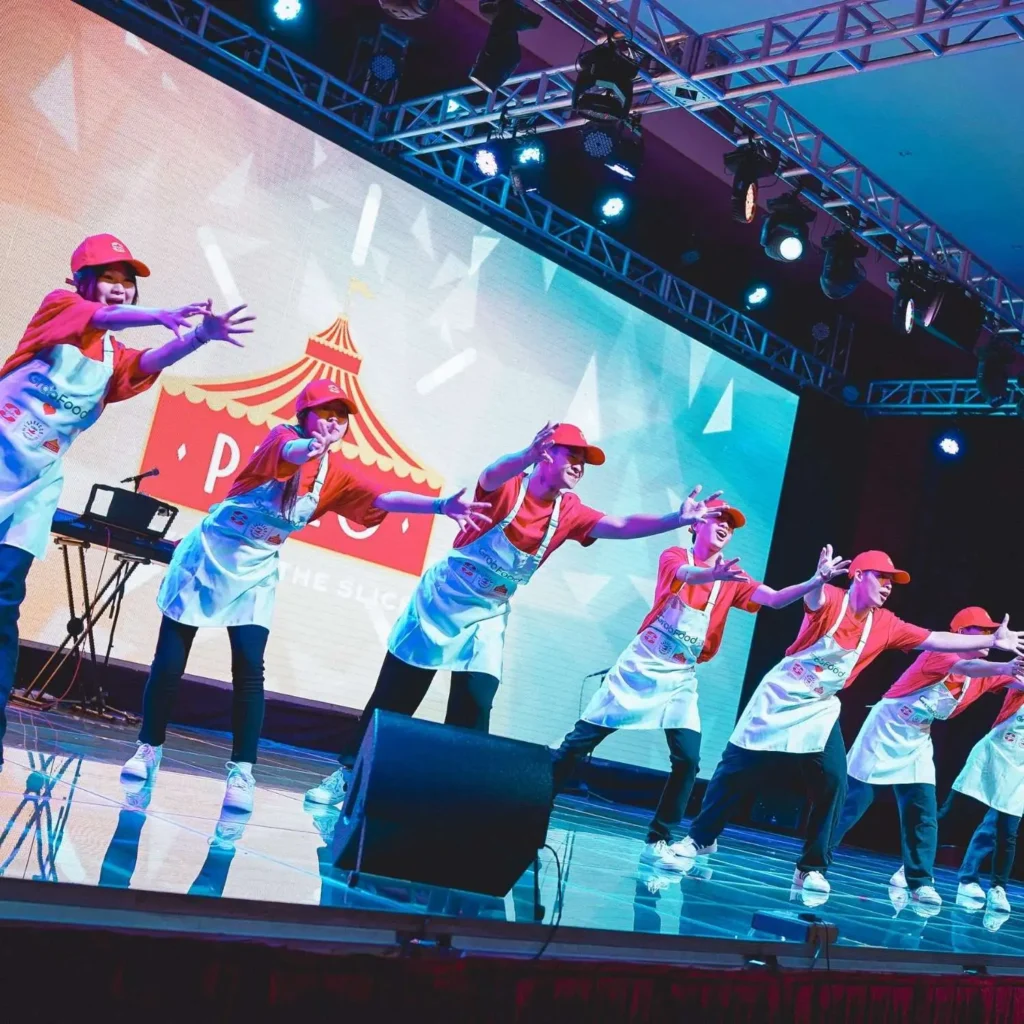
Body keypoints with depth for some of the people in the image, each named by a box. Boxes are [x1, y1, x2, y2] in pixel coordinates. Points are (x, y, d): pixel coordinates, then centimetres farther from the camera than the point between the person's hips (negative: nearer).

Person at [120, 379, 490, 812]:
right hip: (207, 557, -3)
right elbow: (292, 452, -39)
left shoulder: (335, 474, -3)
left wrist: (440, 505, -25)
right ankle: (149, 748, 22)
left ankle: (242, 772, -2)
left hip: (255, 573, 3)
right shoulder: (282, 437, -16)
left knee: (249, 670, -9)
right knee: (168, 662, 4)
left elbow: (383, 498, -10)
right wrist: (311, 446, -63)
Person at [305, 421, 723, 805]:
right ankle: (349, 773, 18)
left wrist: (678, 519, -26)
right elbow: (491, 475, -39)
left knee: (474, 710, -6)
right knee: (393, 695, 4)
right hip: (440, 602, -4)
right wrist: (528, 454, -61)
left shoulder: (568, 513, -2)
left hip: (486, 619, 4)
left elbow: (622, 526, -11)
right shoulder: (508, 486, -16)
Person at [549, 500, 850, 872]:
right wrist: (715, 573, -51)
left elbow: (774, 599, -7)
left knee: (688, 758, -8)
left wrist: (816, 581, -24)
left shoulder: (732, 577, 4)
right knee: (583, 737, 0)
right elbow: (689, 574, -28)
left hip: (682, 678, 3)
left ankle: (659, 840, 4)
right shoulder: (674, 556, -5)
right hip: (641, 665, -3)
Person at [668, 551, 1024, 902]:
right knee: (736, 769, 2)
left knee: (833, 784, -10)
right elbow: (814, 597, -40)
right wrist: (819, 578, -64)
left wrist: (992, 641, -9)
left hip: (820, 711, 4)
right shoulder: (831, 600, -17)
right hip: (780, 700, -4)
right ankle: (701, 837, 21)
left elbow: (936, 640, -2)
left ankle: (811, 869, 3)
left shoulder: (885, 625, -2)